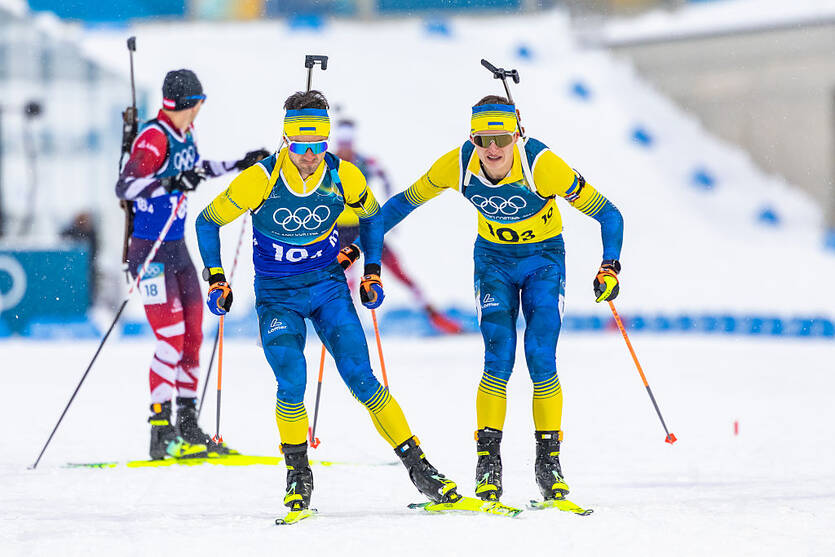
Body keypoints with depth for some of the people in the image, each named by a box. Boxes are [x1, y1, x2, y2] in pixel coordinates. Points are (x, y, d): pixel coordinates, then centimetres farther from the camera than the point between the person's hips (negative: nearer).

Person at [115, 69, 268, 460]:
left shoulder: (184, 133, 8)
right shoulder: (154, 137, -18)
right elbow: (124, 187, -27)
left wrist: (239, 165, 29)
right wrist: (168, 184, -39)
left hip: (177, 248, 9)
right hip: (150, 250, -9)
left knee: (193, 335, 9)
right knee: (172, 336, -13)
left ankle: (187, 426, 16)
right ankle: (161, 432, -11)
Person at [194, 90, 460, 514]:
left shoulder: (343, 176, -12)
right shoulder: (260, 180, -19)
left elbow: (371, 216, 11)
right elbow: (207, 222, -5)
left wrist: (372, 272, 5)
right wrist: (215, 280, -9)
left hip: (328, 287, 1)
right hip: (277, 297, -1)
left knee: (361, 378, -10)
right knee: (291, 381, -21)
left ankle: (416, 464, -2)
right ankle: (298, 471, -1)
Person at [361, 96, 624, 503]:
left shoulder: (540, 164, -28)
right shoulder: (459, 165, -20)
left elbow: (607, 214, -22)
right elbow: (407, 201, -3)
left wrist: (610, 267, -32)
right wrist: (362, 240, -4)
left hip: (543, 258, -2)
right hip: (493, 259, 2)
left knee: (541, 359, -13)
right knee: (499, 359, -14)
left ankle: (548, 458, 0)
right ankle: (488, 460, -7)